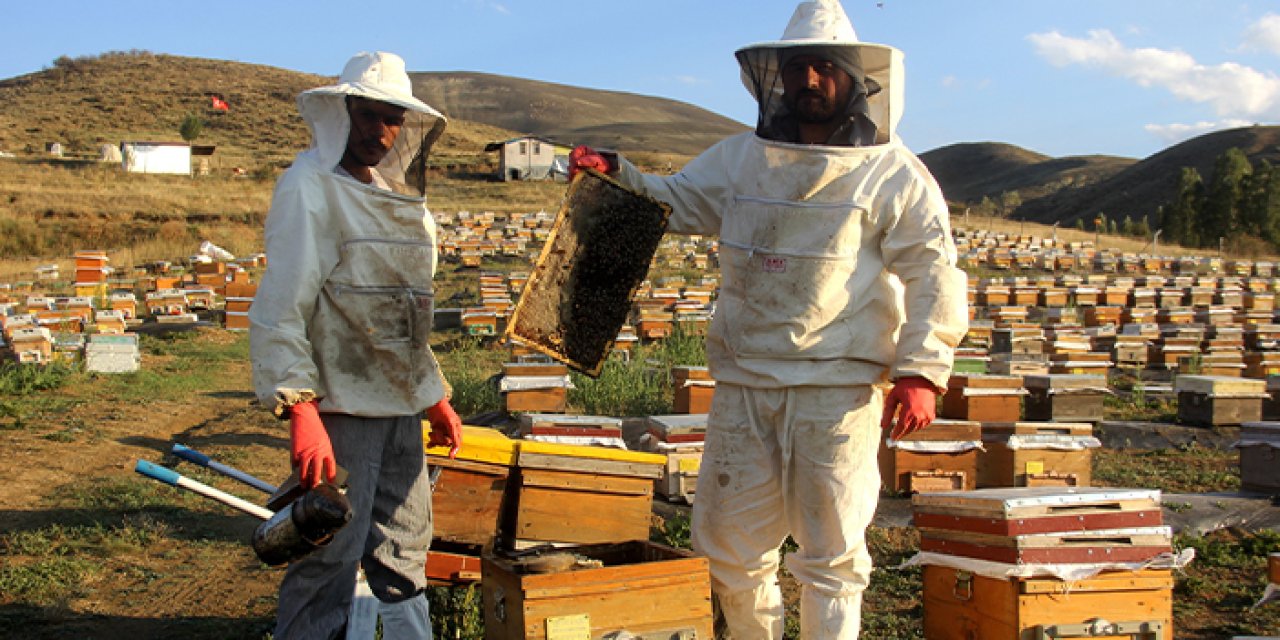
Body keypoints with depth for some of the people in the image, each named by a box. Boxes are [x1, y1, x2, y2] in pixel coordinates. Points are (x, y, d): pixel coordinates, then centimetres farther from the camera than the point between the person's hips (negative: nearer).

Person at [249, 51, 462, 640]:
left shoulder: (391, 194, 15)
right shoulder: (311, 187, -10)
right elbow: (281, 308, -18)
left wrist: (434, 396, 20)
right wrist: (301, 410, -26)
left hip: (398, 404, 8)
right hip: (341, 404, -8)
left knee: (403, 555, 16)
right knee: (330, 559, -5)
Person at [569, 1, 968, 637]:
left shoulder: (892, 174, -3)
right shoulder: (739, 160, 10)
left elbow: (934, 274, -6)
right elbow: (674, 201, 19)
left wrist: (921, 370, -16)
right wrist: (614, 173, 1)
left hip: (839, 390, -4)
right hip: (744, 383, 5)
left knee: (831, 550, 5)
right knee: (724, 536, 12)